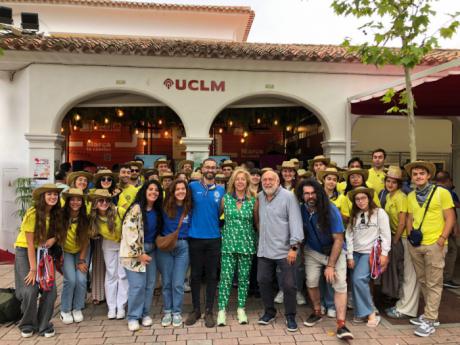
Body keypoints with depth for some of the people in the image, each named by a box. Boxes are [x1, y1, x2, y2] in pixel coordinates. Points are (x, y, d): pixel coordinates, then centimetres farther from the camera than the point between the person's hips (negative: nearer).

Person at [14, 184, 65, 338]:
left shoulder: (56, 214, -5)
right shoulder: (32, 213, -21)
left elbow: (59, 231, 8)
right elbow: (30, 243, -20)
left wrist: (54, 239, -17)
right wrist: (33, 268, -20)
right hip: (25, 252, -4)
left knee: (50, 289, -7)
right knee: (30, 290, -13)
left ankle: (43, 325, 13)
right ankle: (27, 325, 13)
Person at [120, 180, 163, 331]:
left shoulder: (157, 211, 7)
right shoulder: (136, 208, -15)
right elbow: (128, 231, -20)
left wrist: (154, 247, 12)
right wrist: (139, 253, -18)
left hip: (150, 250, 7)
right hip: (134, 251, -6)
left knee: (150, 283, 8)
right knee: (138, 285, -8)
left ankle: (145, 313, 23)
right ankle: (133, 317, 9)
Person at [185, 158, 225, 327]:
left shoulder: (221, 190, 3)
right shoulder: (193, 186, 0)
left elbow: (222, 213, 8)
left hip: (214, 238, 1)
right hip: (195, 237, 0)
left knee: (212, 276, 8)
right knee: (195, 275, 10)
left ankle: (209, 311, 21)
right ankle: (196, 309, 25)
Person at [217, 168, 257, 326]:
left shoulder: (252, 201, 1)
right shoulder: (225, 198, 1)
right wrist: (226, 230, 4)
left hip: (246, 244, 1)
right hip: (228, 243, 0)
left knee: (244, 278, 8)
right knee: (226, 277, -1)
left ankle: (241, 309, 22)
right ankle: (222, 310, 10)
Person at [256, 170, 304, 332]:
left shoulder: (288, 196, -11)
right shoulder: (260, 197, 7)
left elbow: (295, 221, -15)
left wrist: (294, 246, -21)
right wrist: (260, 237, 10)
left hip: (285, 250, -5)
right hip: (264, 250, 5)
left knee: (289, 285, 3)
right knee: (263, 281, 13)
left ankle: (290, 316, 24)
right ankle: (269, 312, 34)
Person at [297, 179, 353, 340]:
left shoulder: (331, 211, -25)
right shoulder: (301, 210, -14)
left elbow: (338, 240, -22)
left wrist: (330, 265, -23)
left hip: (335, 251, -3)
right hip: (313, 251, 3)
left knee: (340, 284, -14)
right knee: (311, 281, -4)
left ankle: (341, 325, -10)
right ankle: (317, 313, 21)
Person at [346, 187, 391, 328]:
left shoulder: (379, 212, -2)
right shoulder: (354, 216, 11)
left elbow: (386, 235, -4)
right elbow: (349, 236, 7)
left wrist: (384, 254, -9)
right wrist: (350, 256, 3)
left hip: (371, 252, -5)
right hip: (356, 253, 5)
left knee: (359, 279, -19)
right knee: (355, 282, 0)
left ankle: (371, 313, -5)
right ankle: (361, 312, 14)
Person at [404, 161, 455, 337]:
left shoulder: (441, 192, -5)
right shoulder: (411, 196, 8)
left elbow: (450, 218, -6)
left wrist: (442, 239, -14)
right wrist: (410, 234, 1)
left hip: (434, 244, -5)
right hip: (415, 245, 5)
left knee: (433, 283, 2)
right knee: (423, 281, 14)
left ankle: (429, 320, 9)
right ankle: (431, 314, 28)